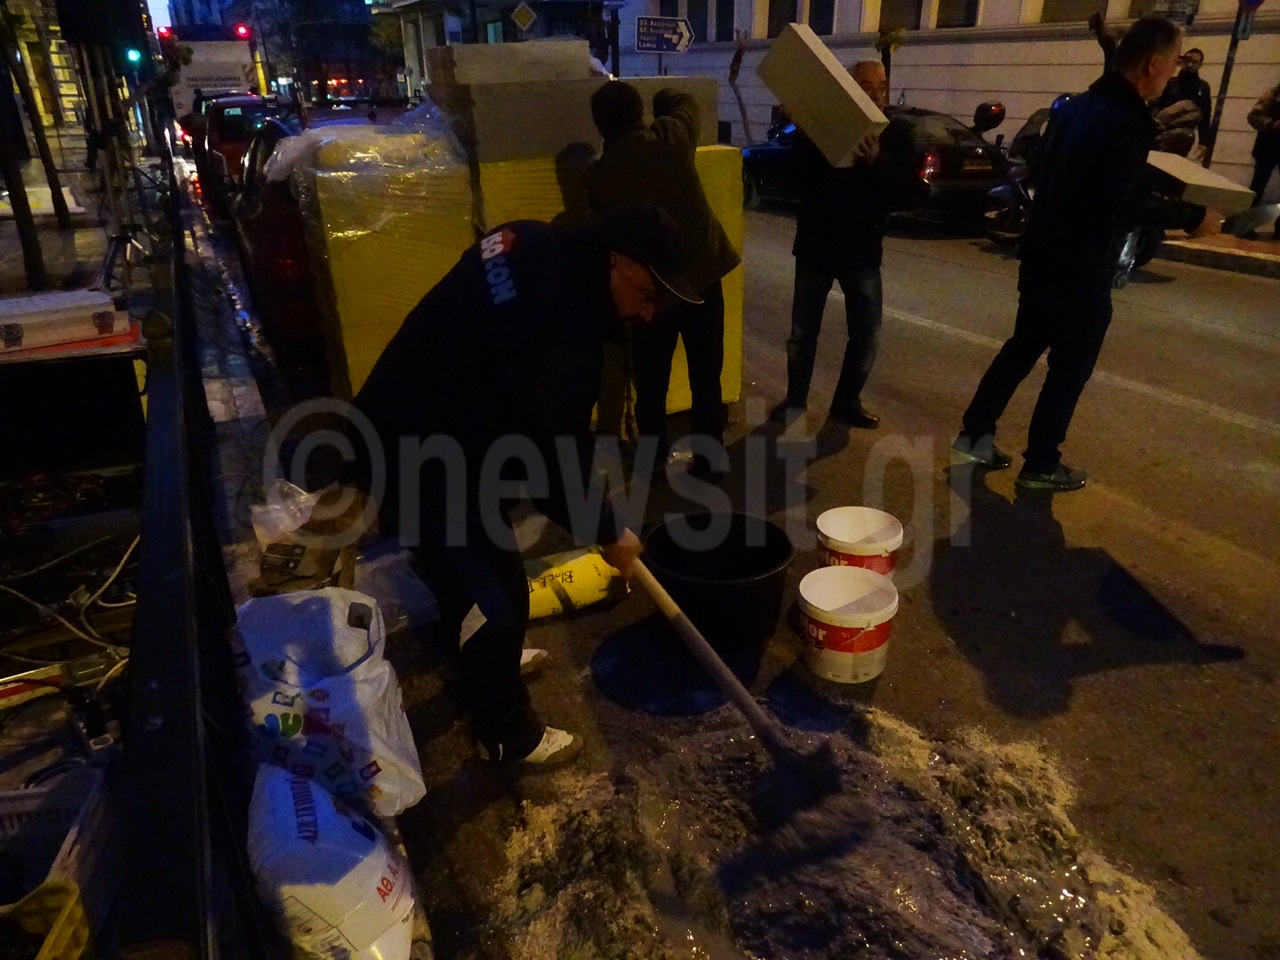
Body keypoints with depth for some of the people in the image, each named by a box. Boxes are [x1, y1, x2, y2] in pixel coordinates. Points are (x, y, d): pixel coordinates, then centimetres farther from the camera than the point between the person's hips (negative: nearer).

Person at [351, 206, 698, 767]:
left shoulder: (542, 251, -1)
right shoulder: (555, 322, -33)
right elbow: (555, 456, -27)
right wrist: (607, 533, -10)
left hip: (415, 428, 10)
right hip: (420, 461, -10)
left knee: (470, 567, 29)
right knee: (494, 594, 3)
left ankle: (485, 658, 56)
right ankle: (507, 735, 27)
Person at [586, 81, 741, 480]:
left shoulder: (598, 175, -6)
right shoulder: (672, 136, -6)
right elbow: (684, 101, 16)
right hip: (702, 271, 0)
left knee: (650, 375, 15)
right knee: (706, 371, 10)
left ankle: (652, 452, 23)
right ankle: (706, 452, 12)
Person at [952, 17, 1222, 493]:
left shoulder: (1074, 107, 10)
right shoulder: (1129, 120, -17)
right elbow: (1126, 202, -23)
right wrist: (1192, 216, -11)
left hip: (1041, 256, 8)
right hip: (1082, 269, -8)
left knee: (1023, 347, 18)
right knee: (1070, 367, 4)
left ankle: (974, 437, 21)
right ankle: (1040, 466, 12)